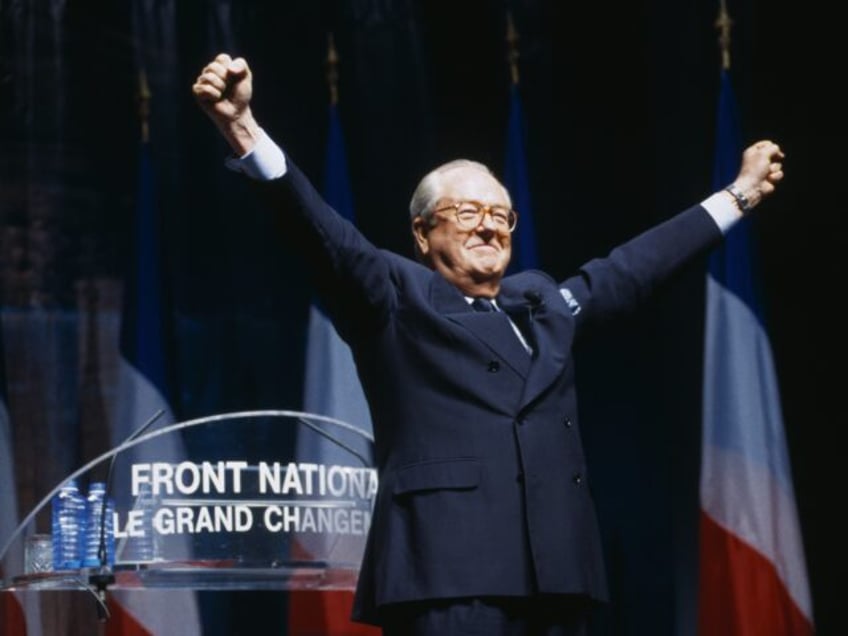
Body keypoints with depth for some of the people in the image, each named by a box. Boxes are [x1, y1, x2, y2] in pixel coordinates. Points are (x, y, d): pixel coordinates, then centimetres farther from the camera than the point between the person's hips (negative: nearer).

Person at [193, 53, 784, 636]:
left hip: (556, 576, 7)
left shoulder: (544, 302, 26)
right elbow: (322, 231, -6)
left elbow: (632, 267, 37)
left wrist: (739, 194, 46)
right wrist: (244, 129, -21)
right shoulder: (396, 296, 7)